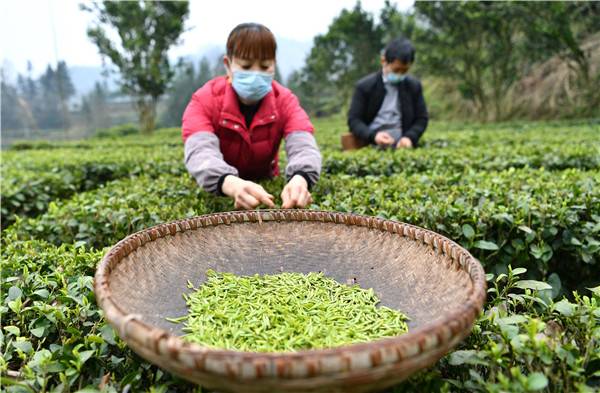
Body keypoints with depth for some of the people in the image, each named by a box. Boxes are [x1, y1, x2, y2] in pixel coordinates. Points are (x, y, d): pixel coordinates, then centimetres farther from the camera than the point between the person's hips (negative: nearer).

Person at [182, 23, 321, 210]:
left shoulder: (284, 100, -15)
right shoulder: (205, 100, -20)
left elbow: (303, 145, -32)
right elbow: (200, 152, -38)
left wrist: (300, 179, -56)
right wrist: (232, 184, -60)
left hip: (265, 185, 1)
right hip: (217, 191, 0)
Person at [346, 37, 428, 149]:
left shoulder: (414, 86, 9)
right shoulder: (364, 86, 2)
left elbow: (422, 119, 12)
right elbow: (353, 120, 0)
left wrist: (410, 137, -8)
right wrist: (373, 135, -18)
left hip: (401, 146, 2)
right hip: (371, 147, -1)